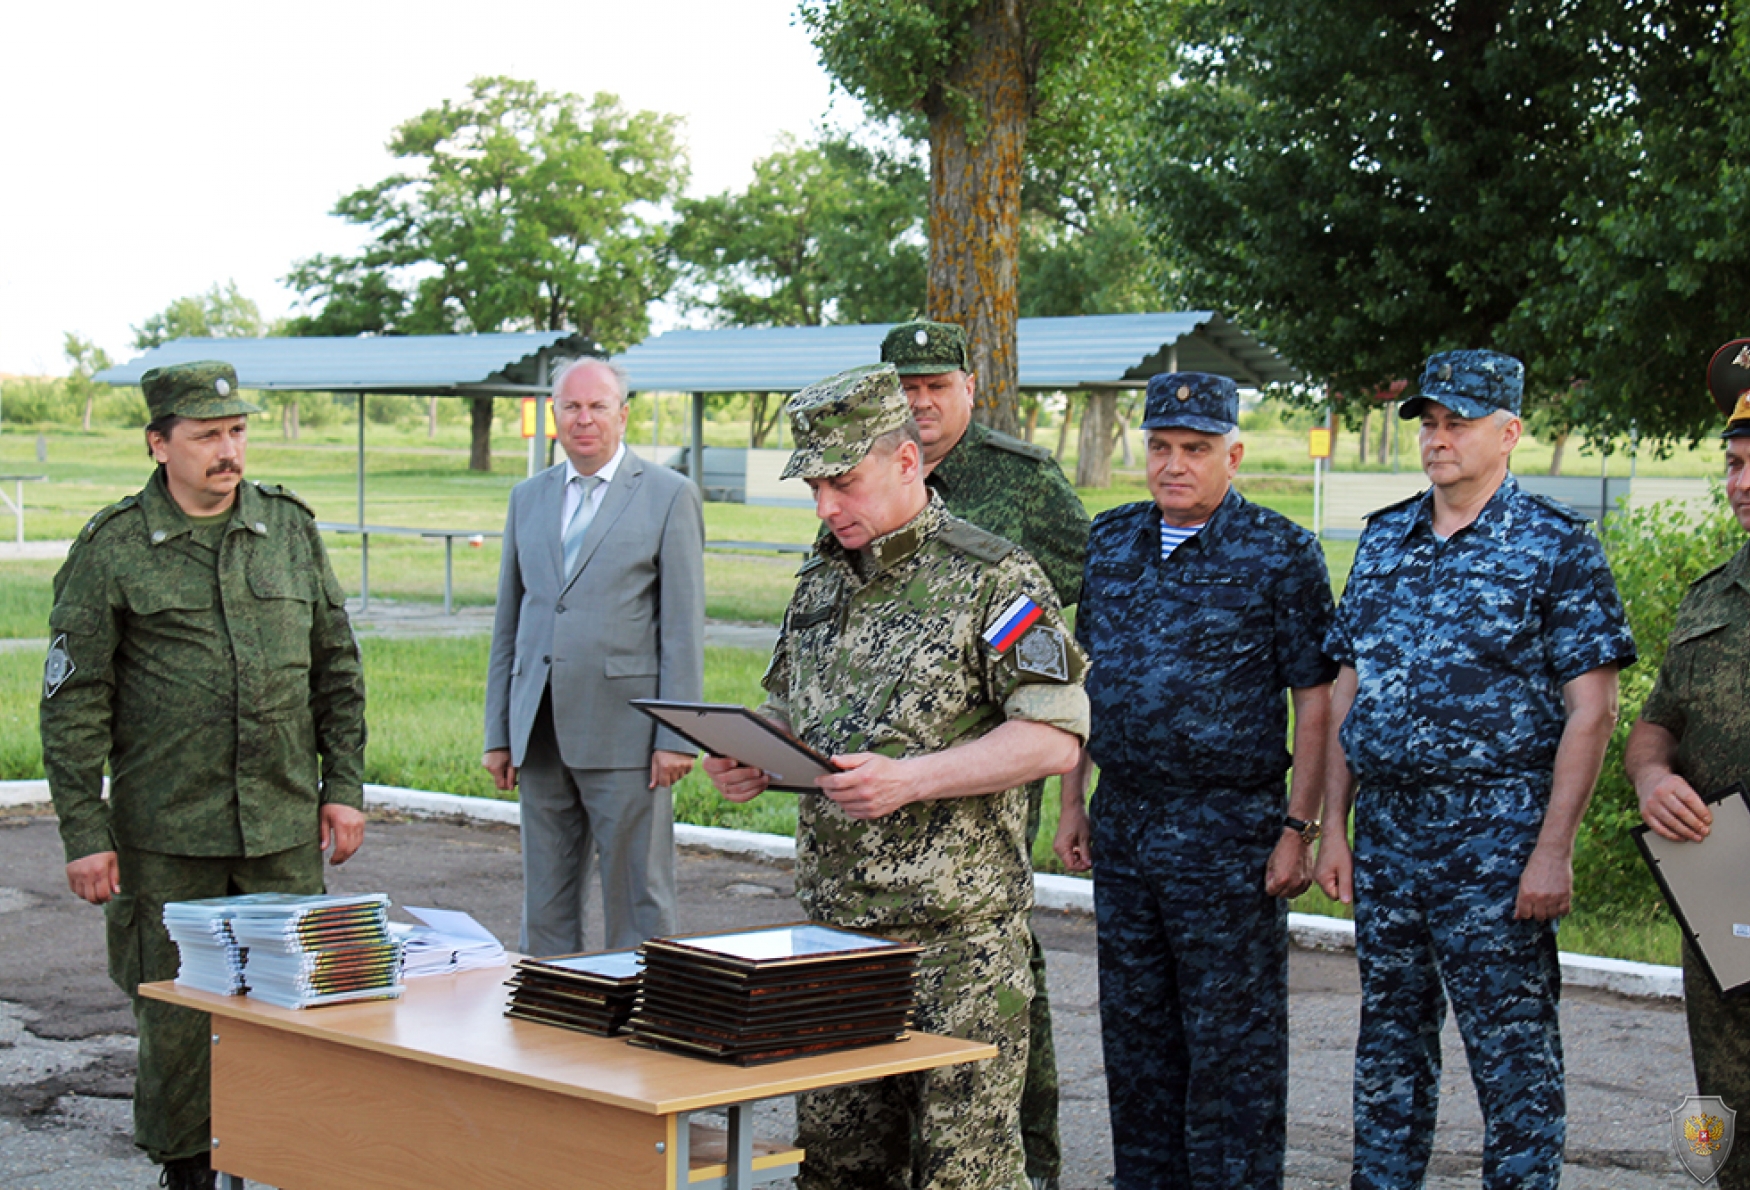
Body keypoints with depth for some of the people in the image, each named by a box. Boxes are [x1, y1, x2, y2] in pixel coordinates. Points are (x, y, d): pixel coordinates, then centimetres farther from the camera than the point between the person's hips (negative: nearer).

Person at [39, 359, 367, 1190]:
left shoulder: (291, 529, 7)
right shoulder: (111, 550, -3)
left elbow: (337, 668, 13)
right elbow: (73, 703, -3)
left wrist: (344, 787, 8)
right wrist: (83, 833, -7)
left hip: (285, 826, 3)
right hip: (167, 834, -2)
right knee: (176, 1014, 5)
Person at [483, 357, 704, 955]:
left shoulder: (669, 495, 0)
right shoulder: (528, 498, 15)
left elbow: (684, 626, -4)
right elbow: (508, 621, 16)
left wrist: (676, 736, -10)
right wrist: (498, 732, 12)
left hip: (624, 732, -5)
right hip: (540, 735, 5)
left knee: (637, 900, 0)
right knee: (545, 905, 10)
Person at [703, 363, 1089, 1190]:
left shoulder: (992, 578, -8)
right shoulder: (821, 582, 14)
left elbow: (1054, 737, -14)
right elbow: (786, 712, 26)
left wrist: (910, 780, -23)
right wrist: (747, 764, 3)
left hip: (956, 935, -7)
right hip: (831, 925, 7)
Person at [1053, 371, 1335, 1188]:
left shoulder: (1281, 555, -7)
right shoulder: (1110, 542, 10)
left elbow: (1315, 703, -8)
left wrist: (1299, 827, -13)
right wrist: (1073, 801, 13)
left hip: (1227, 831, -6)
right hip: (1122, 827, 6)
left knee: (1231, 1043, -1)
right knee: (1134, 1035, 13)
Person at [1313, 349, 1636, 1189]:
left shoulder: (1556, 545, -5)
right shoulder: (1383, 539, 12)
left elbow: (1591, 710, -9)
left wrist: (1554, 849, -15)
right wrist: (1333, 826, 8)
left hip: (1496, 835, -5)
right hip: (1385, 829, 6)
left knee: (1512, 1048, 0)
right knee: (1389, 1035, 14)